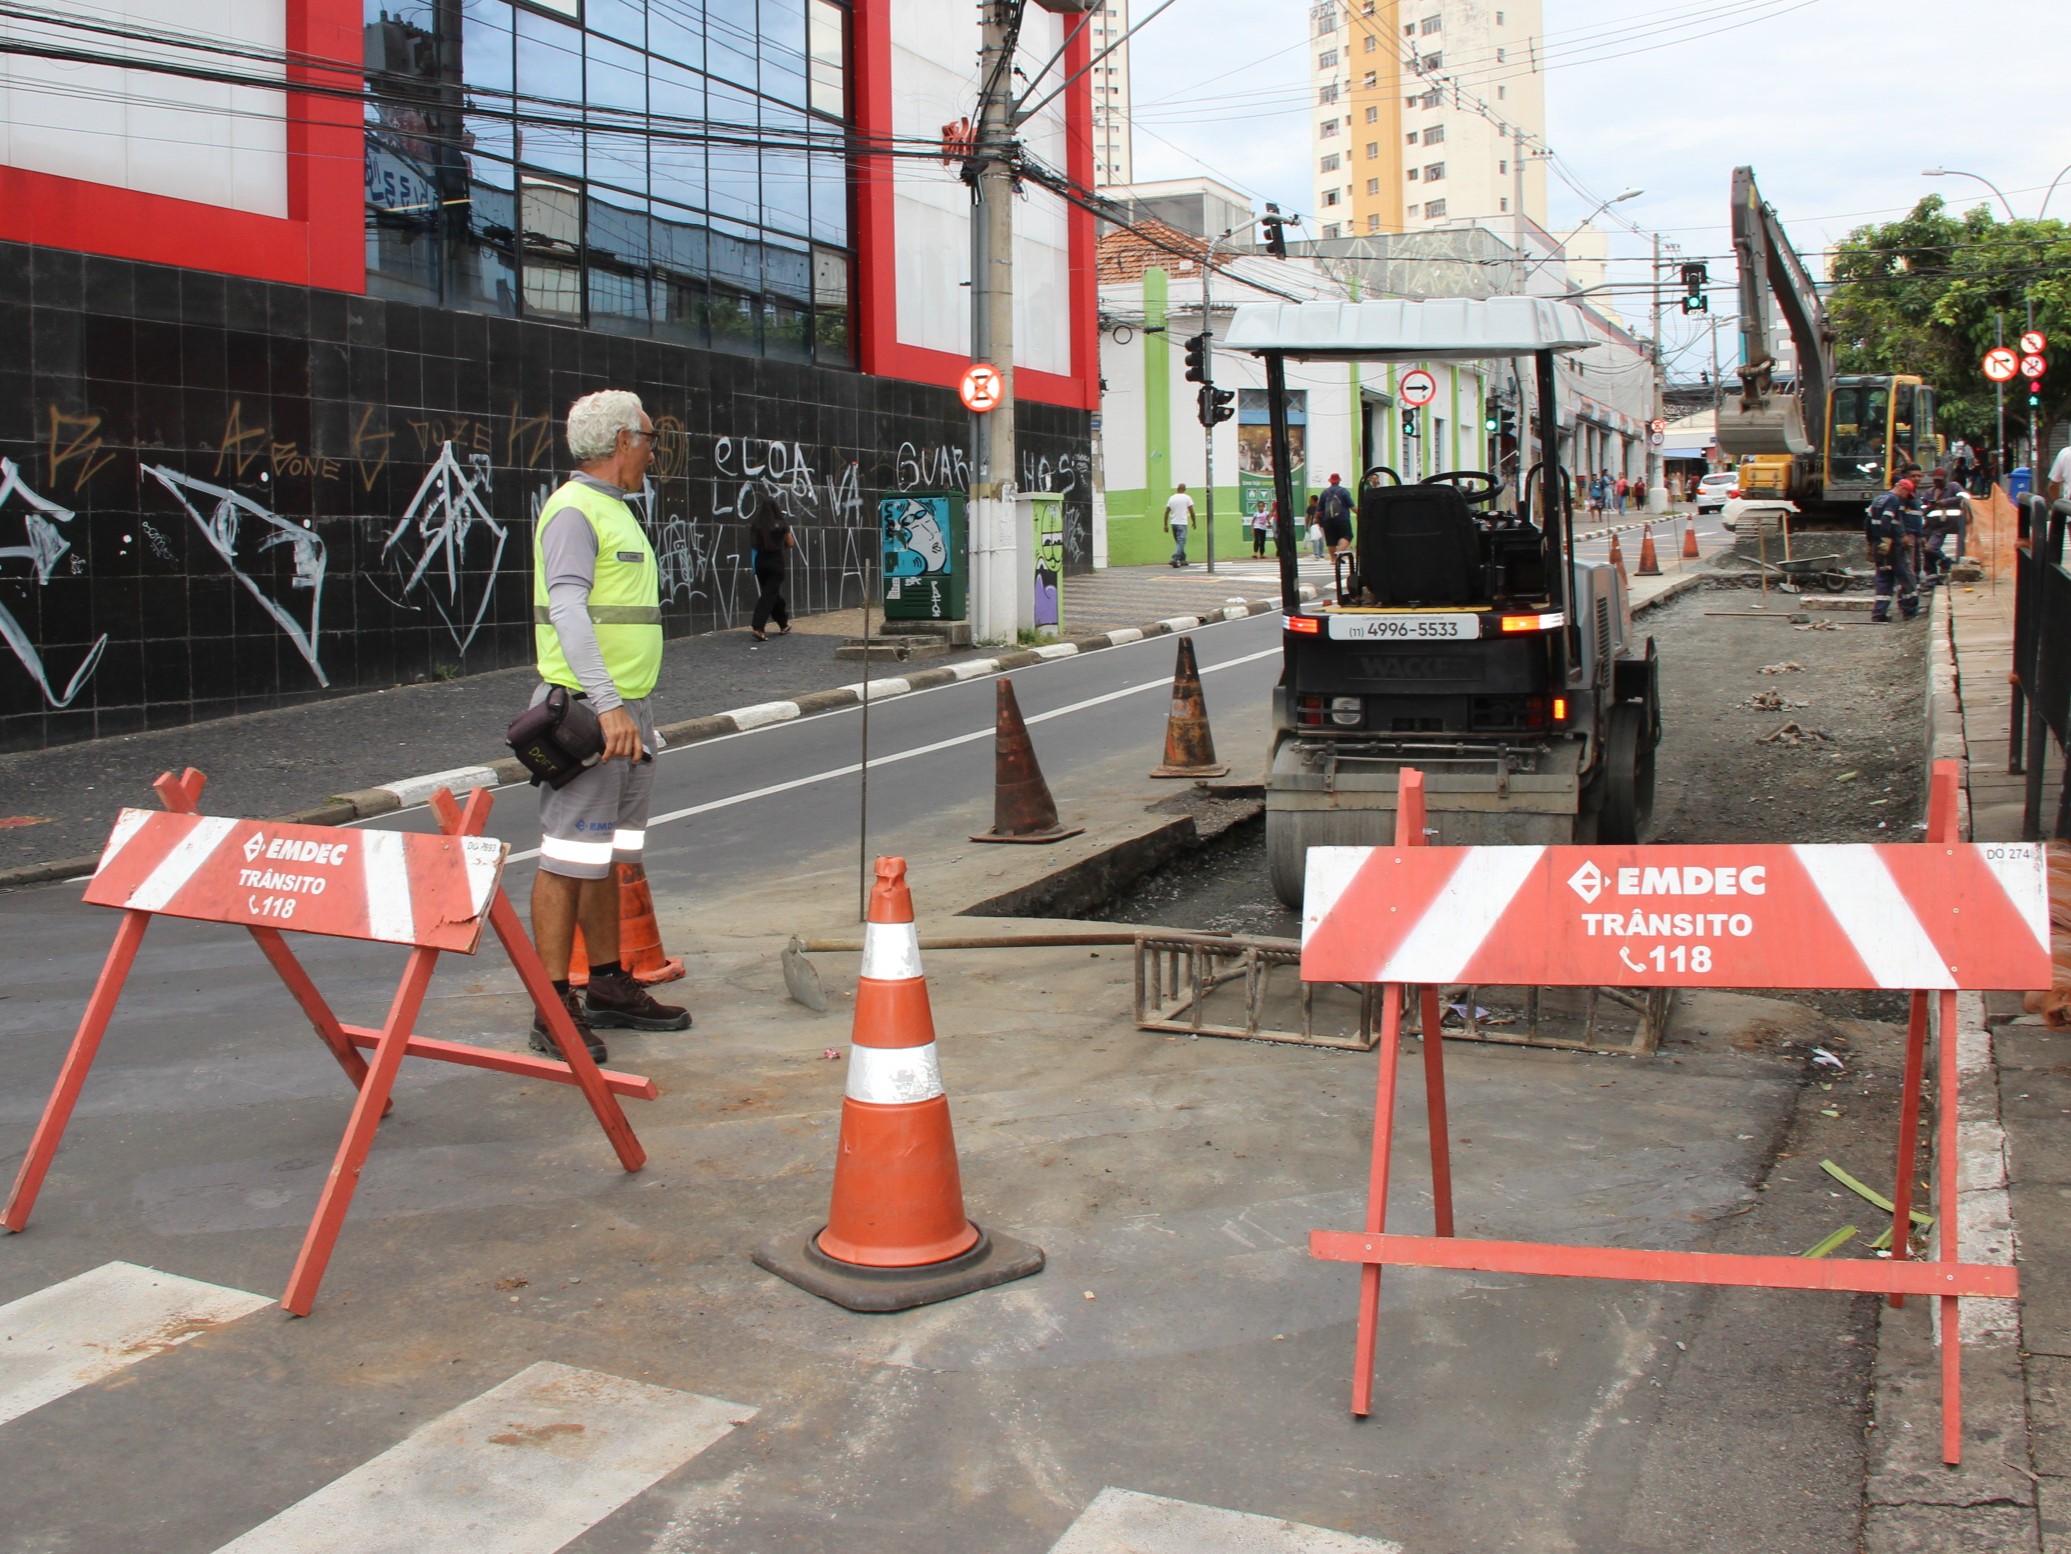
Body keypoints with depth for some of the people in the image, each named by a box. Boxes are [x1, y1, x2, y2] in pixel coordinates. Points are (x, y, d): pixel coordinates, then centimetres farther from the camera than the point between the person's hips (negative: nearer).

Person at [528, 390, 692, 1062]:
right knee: (568, 860, -7)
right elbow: (568, 611, -24)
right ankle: (555, 1010, -4)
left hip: (626, 709, 10)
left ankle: (608, 987, 24)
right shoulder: (573, 511, -12)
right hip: (586, 711, -10)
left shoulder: (614, 509, 19)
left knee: (608, 856, 15)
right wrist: (607, 705, -32)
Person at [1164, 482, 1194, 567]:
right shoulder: (1187, 498, -3)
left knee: (1179, 542, 17)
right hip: (1182, 523, -5)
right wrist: (1194, 522, 9)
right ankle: (1174, 559, -23)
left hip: (1173, 523, 5)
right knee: (1181, 542, -7)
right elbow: (1191, 511, -4)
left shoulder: (1171, 498, 7)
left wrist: (1166, 525, 11)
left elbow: (1166, 512, 6)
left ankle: (1182, 560, 22)